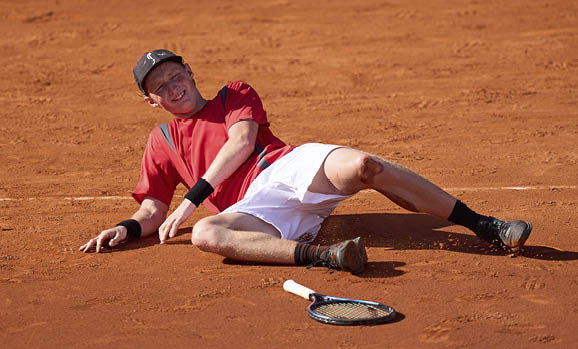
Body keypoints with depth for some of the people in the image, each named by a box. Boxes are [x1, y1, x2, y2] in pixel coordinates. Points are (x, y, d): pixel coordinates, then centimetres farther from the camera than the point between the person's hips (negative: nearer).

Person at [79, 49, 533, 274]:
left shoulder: (235, 95, 24)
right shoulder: (162, 141, 29)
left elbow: (241, 143, 5)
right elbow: (153, 211, 27)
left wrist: (191, 200, -6)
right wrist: (127, 229, 2)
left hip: (290, 167, 0)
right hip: (255, 209, 1)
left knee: (360, 165, -31)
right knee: (205, 234, -34)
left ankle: (484, 226, -25)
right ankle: (321, 256, -50)